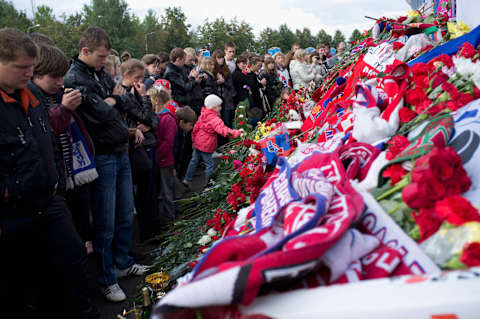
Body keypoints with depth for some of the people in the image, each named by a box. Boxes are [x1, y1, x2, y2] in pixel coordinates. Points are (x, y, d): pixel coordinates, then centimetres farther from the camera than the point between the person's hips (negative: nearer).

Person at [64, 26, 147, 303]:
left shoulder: (102, 73, 11)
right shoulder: (74, 80, -15)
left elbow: (126, 101, 8)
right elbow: (100, 114, -23)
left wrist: (113, 99, -10)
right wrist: (111, 102, -4)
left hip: (121, 152, 8)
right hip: (102, 158, -8)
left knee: (126, 215, 18)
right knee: (106, 224, 2)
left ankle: (123, 263, 36)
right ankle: (107, 279, 18)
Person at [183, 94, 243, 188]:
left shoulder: (203, 115, 4)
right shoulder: (214, 118, -23)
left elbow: (196, 127, 13)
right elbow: (222, 130, -36)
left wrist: (194, 139, 25)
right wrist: (237, 133, -44)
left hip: (197, 143, 9)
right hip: (206, 146, -9)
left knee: (194, 161, 21)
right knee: (209, 165, 4)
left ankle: (187, 180, 30)